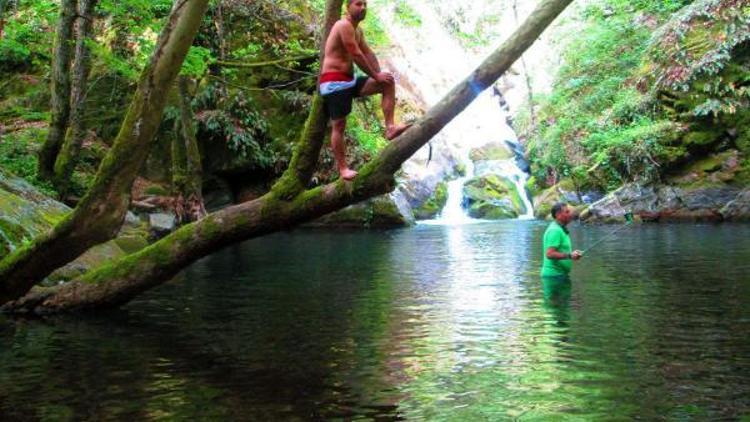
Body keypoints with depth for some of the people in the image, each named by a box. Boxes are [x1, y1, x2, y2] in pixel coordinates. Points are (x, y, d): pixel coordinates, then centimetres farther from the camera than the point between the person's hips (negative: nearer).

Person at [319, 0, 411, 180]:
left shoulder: (357, 30, 17)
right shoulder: (344, 25, -14)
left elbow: (368, 53, 13)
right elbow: (357, 56, -18)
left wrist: (379, 73, -2)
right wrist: (375, 76, -11)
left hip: (349, 80, 9)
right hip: (334, 82, -9)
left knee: (388, 83, 1)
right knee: (339, 125, -7)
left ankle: (390, 128, -9)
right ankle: (343, 169, -1)